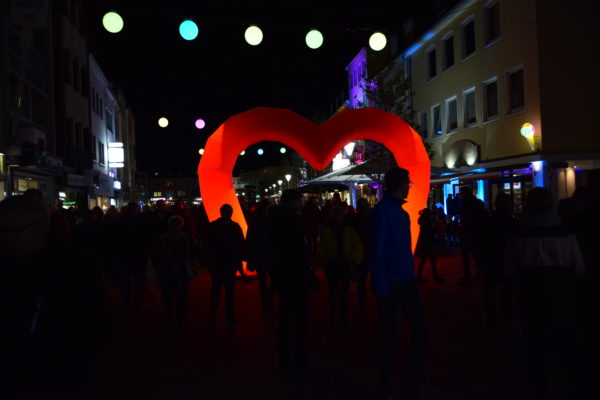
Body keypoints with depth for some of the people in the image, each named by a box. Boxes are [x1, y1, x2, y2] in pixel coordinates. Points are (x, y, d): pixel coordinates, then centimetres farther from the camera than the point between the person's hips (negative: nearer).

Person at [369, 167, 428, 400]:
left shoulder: (400, 211, 13)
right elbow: (375, 252, -16)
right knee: (391, 338, 4)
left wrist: (412, 276, 10)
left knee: (421, 332, 11)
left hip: (406, 282, 8)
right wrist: (382, 289, -18)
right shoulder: (383, 211, -13)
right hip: (391, 284, -8)